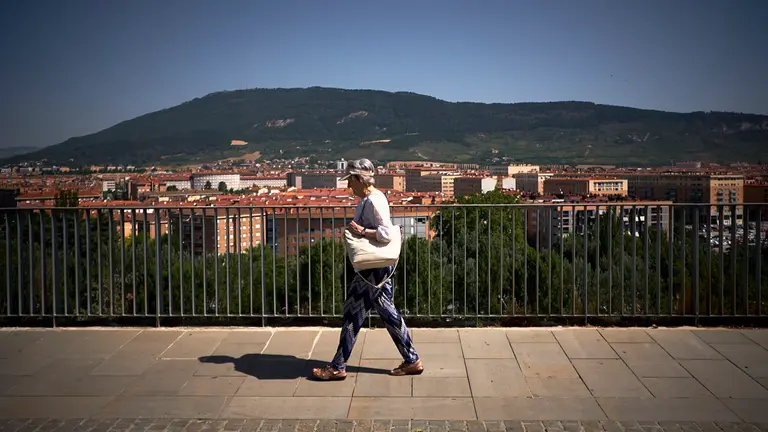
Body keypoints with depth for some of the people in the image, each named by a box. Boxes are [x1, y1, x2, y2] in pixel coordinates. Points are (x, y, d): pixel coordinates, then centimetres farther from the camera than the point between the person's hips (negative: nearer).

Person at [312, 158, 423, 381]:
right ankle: (412, 360, 21)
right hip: (375, 267, 11)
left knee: (353, 314, -1)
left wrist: (361, 231, -21)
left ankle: (338, 367, 10)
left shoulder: (373, 201, -19)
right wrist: (357, 231, 6)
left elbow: (387, 233, -28)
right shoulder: (368, 199, 12)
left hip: (374, 269, -11)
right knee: (387, 312, 14)